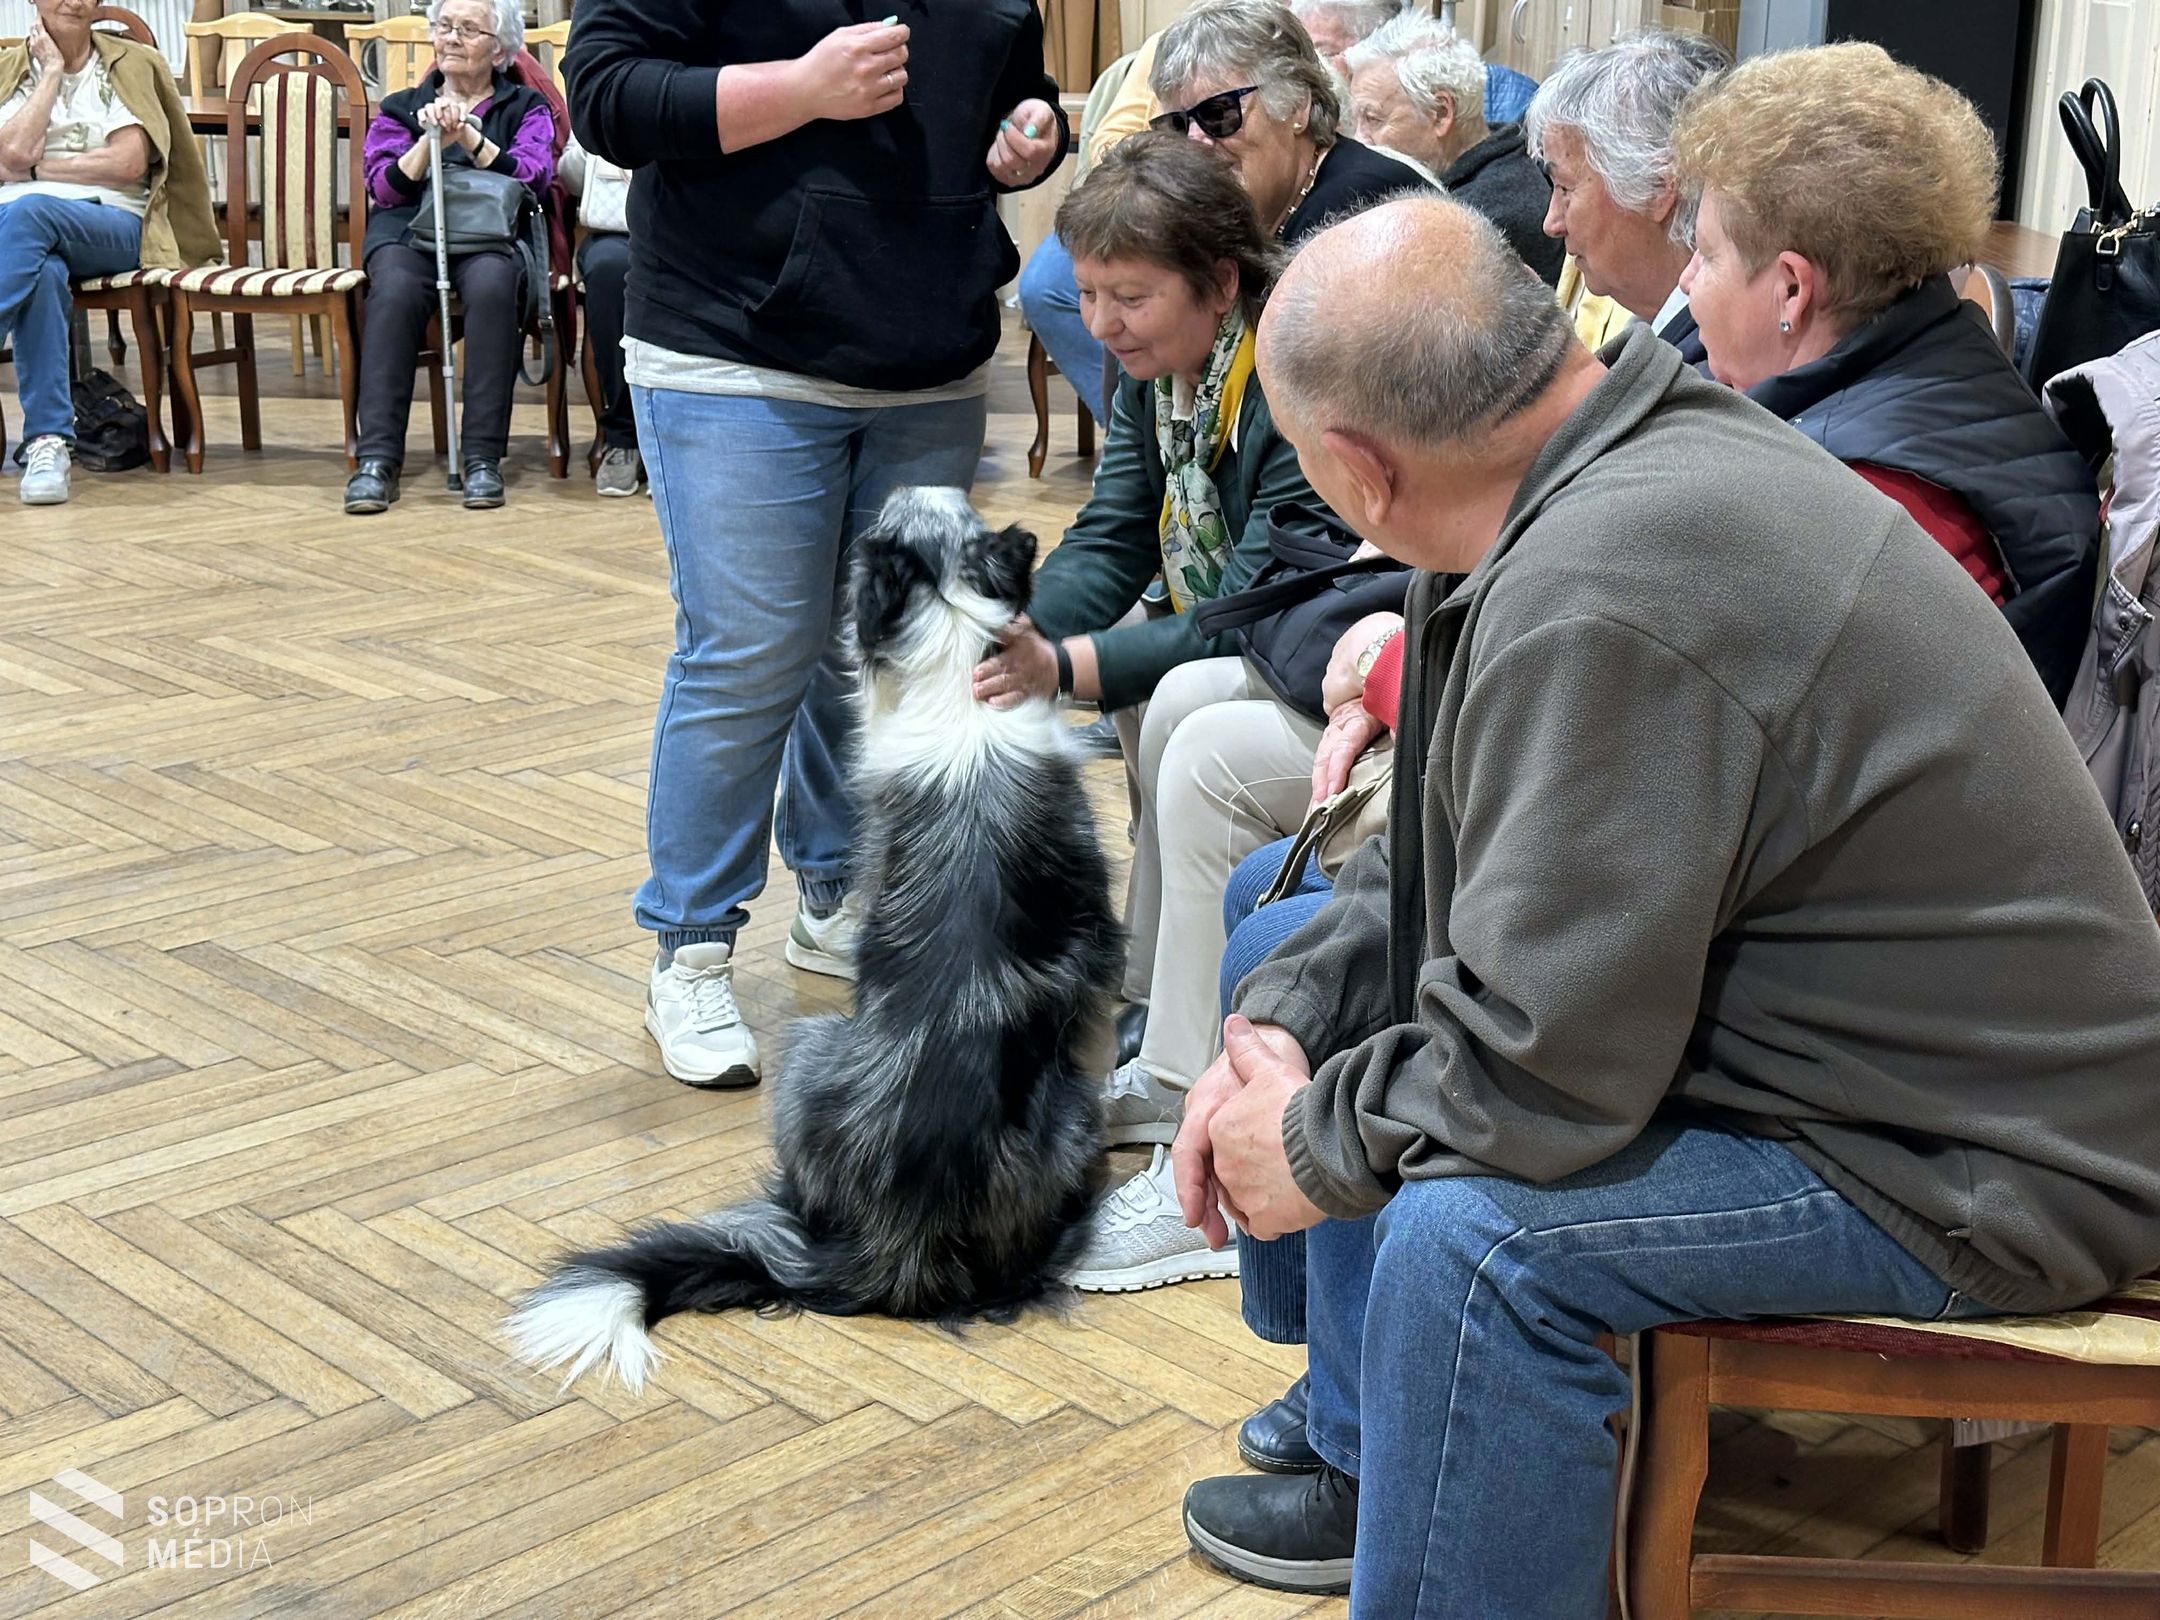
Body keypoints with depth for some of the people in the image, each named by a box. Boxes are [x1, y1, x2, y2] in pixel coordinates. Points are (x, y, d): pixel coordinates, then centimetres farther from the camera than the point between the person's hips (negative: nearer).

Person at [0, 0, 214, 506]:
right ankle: (48, 442, -43)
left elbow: (129, 164, -2)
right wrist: (52, 72, 4)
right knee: (41, 272, -37)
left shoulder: (134, 66, 12)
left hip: (110, 223, -1)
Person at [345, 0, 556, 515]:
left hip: (492, 235, -1)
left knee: (491, 283, -38)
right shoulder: (400, 107, 26)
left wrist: (468, 135, -10)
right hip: (409, 231, 1)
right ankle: (377, 457, -38)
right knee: (395, 289, -35)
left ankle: (482, 458, -36)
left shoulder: (525, 107, 21)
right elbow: (386, 188, 8)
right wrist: (431, 139, -7)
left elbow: (531, 180, 1)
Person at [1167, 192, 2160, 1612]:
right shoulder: (1657, 435, 1)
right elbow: (1451, 853, 12)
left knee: (1470, 1231, -31)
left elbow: (1538, 1074, -27)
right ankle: (1368, 1478, 31)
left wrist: (1314, 1148, -10)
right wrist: (1284, 1017, 3)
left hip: (1989, 1161, -10)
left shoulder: (1603, 604, -31)